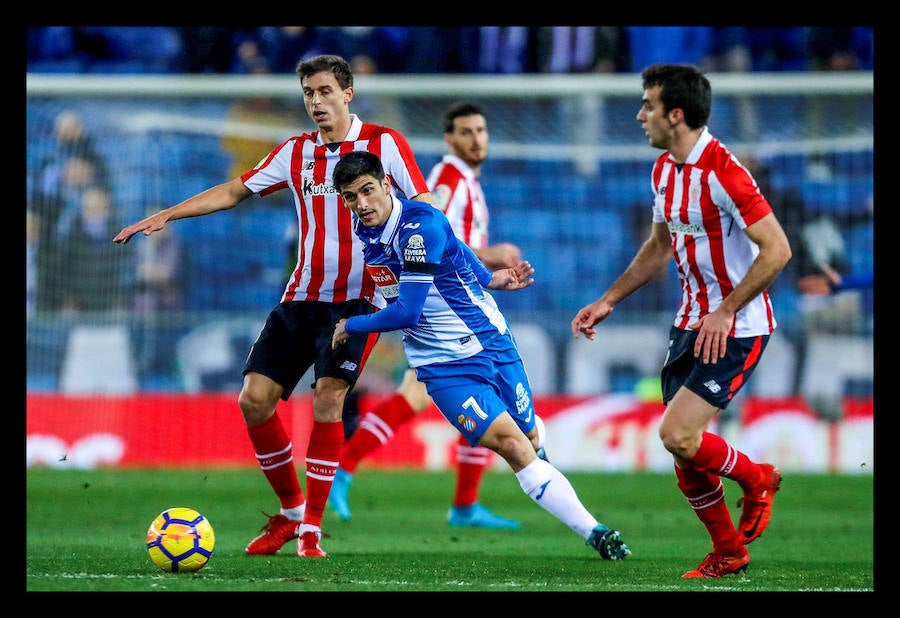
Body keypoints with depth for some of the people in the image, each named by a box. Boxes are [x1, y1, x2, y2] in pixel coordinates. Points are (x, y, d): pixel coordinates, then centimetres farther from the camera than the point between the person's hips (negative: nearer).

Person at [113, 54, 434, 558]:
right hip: (302, 298, 5)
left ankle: (312, 530, -10)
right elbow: (234, 191, 17)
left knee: (328, 399, -20)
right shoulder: (296, 153, 9)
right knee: (255, 398, -4)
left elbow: (425, 210, -4)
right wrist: (166, 215, 10)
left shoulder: (385, 143, -3)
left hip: (358, 300, -5)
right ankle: (291, 511, 14)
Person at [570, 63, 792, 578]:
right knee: (685, 453, 5)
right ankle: (728, 553, 22)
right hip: (691, 322, 8)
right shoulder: (664, 169, 7)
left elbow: (776, 249, -23)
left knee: (678, 435, -17)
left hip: (737, 328, -8)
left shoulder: (722, 171, -21)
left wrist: (724, 313, -23)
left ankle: (756, 479, 10)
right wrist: (609, 301, 18)